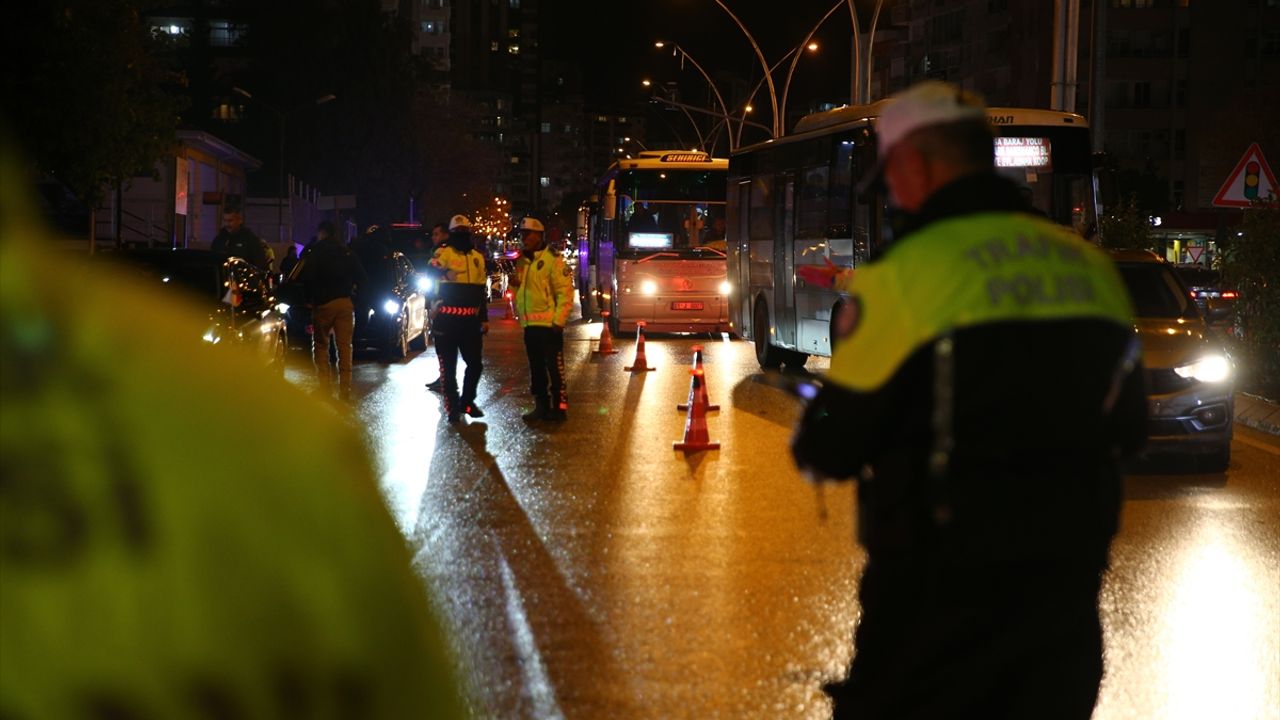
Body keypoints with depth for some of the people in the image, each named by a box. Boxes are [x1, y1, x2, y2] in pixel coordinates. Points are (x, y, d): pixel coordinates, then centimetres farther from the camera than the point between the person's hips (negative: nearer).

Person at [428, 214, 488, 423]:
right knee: (449, 365, 2)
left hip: (471, 320, 5)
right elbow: (431, 275, -19)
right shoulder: (443, 254, -4)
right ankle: (452, 407, 9)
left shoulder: (477, 257, 15)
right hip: (447, 318, -5)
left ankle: (467, 401, 26)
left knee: (475, 363, 9)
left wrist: (484, 318, 19)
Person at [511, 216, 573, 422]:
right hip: (530, 325, 8)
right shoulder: (523, 262, 15)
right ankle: (541, 406, 20)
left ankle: (559, 407, -2)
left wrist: (559, 321, -17)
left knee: (554, 368, -6)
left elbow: (565, 292, -12)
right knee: (536, 368, 13)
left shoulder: (552, 260, -9)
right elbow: (518, 291, 25)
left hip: (548, 325, -8)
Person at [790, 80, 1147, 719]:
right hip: (1068, 581, 5)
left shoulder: (907, 270, -12)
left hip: (941, 583, -5)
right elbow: (1127, 429, 16)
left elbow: (827, 452, -8)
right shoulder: (1090, 265, 5)